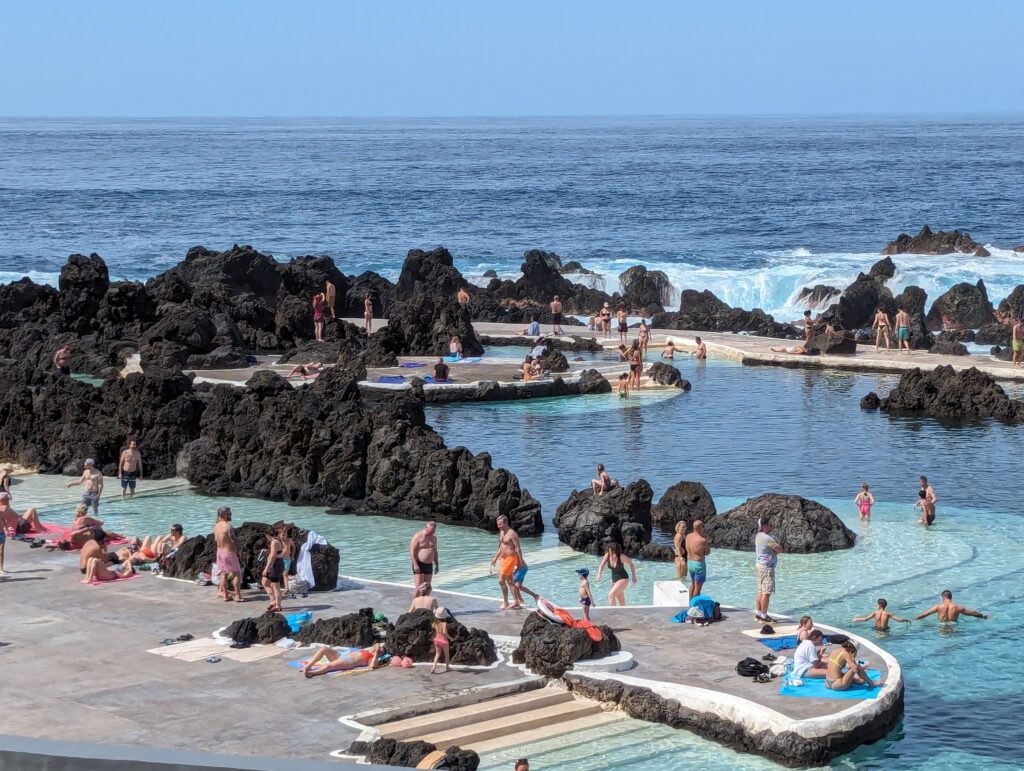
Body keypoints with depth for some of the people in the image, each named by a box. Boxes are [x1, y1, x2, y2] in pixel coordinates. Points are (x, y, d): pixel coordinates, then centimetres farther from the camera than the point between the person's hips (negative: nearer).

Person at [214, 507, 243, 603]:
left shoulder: (216, 526, 2)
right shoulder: (228, 526, -22)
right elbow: (234, 541, -19)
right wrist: (236, 550, -2)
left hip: (220, 551, 7)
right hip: (229, 552, -7)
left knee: (223, 574, 15)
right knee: (236, 573, 3)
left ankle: (225, 595, 18)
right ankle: (238, 596, 3)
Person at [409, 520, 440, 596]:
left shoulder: (433, 538, 10)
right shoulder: (418, 536, -12)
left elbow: (435, 552, 20)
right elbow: (412, 551, -16)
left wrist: (437, 565, 14)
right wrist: (415, 565, -22)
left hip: (429, 565, 7)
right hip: (419, 565, -7)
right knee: (418, 587, -13)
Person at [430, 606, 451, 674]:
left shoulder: (435, 623, -6)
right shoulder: (444, 623, -24)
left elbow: (432, 626, 17)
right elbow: (444, 632, -36)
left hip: (437, 639, 4)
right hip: (443, 640, -4)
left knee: (437, 654, 15)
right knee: (447, 654, 19)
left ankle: (434, 667, -4)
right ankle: (447, 667, 35)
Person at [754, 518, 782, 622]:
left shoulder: (758, 536, 11)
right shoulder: (767, 538, -20)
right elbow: (779, 549, -19)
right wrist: (778, 545, 3)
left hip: (760, 564, 10)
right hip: (767, 567, -10)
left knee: (761, 591, 14)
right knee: (766, 593, -7)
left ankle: (759, 613, 18)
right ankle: (763, 615, -7)